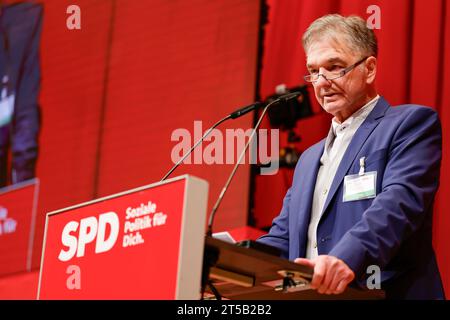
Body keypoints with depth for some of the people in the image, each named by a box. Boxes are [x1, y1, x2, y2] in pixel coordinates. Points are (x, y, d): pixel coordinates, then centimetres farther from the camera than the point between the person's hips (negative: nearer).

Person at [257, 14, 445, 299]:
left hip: (386, 293, -6)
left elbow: (399, 201, -14)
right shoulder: (310, 159, 24)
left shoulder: (411, 123, 2)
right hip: (308, 295, 6)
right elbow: (283, 238, 20)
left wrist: (347, 257, -30)